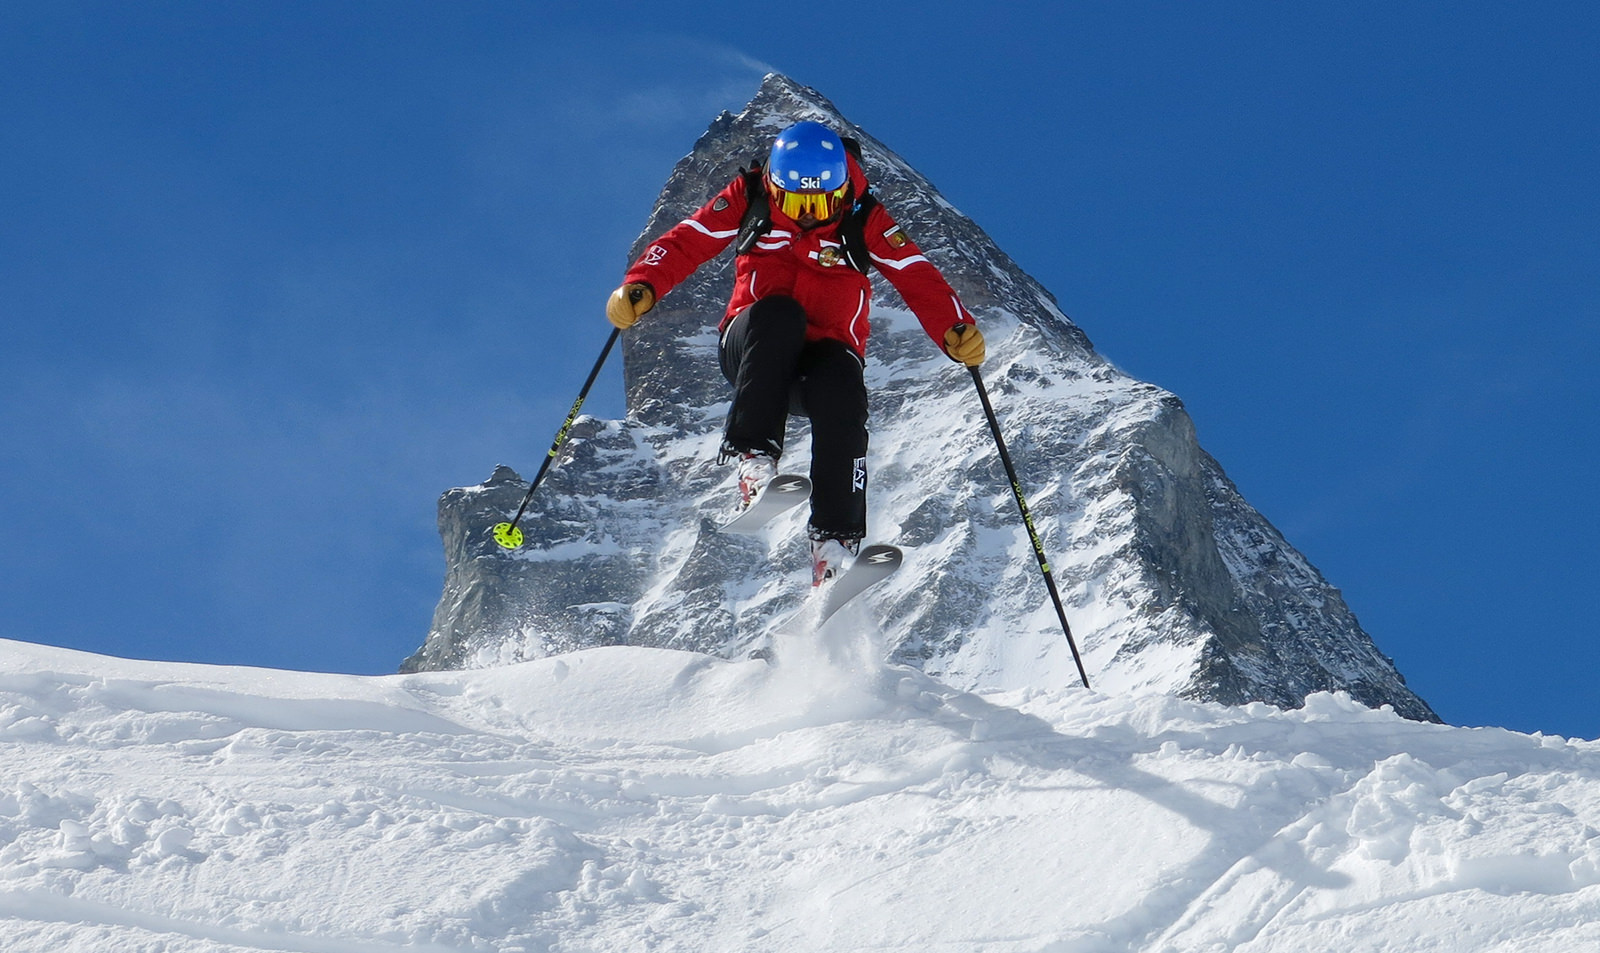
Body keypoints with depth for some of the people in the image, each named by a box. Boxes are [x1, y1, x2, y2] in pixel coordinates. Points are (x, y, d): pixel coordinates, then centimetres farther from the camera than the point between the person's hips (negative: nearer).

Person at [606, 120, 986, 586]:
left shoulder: (864, 219, -3)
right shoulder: (748, 198, -1)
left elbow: (918, 278, -10)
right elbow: (685, 242, 0)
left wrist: (956, 329, -27)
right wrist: (640, 286, -18)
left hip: (826, 354, 0)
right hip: (753, 352, 0)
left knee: (839, 392, -35)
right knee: (778, 315, -35)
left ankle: (834, 543, -35)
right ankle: (755, 459, -39)